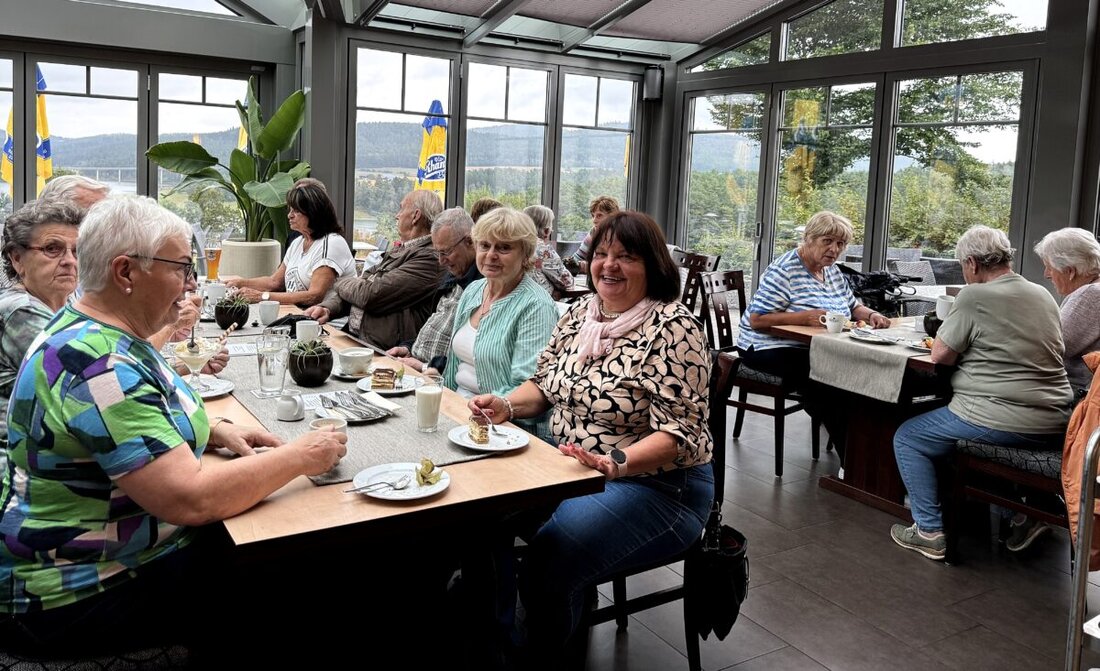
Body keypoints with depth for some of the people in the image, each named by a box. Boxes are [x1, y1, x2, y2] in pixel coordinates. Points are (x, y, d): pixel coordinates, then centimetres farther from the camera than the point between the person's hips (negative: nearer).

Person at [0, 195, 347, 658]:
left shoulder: (88, 328, 4)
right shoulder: (102, 366, -29)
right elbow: (191, 499, -33)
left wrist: (214, 430, 3)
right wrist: (300, 457, -21)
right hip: (77, 599, -9)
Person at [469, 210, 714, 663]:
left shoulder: (673, 329, -15)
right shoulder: (580, 312, 6)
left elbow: (680, 432, -19)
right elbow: (546, 384, 15)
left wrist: (618, 463, -35)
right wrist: (507, 406, -5)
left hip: (655, 485, -7)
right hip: (569, 468, 7)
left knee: (548, 561, -26)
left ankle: (539, 658, 3)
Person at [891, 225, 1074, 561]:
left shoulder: (975, 296, -12)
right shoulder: (1043, 296, 11)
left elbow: (940, 354, -9)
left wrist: (963, 347, 10)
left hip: (1002, 423, -8)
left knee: (908, 438, 9)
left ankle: (928, 531, 6)